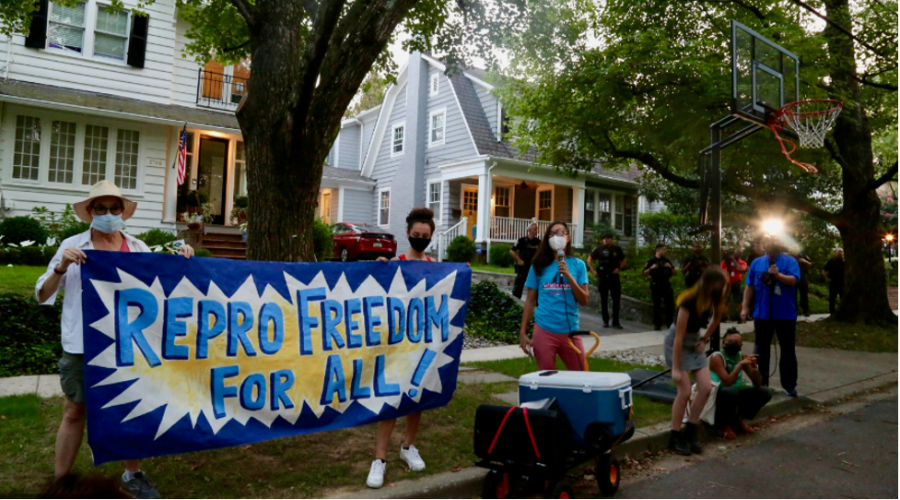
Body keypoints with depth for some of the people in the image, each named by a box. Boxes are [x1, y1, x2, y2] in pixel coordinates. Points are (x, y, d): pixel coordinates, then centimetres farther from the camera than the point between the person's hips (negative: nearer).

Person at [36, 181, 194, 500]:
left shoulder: (138, 249, 5)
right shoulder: (72, 247, -1)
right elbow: (42, 296, -2)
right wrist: (61, 267, -19)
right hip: (82, 346, -2)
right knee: (75, 411, 8)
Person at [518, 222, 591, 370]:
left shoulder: (577, 264, 3)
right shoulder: (539, 266, 3)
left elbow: (584, 301, -1)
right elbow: (530, 301, 5)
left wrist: (569, 277, -13)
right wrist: (523, 332, 1)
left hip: (570, 331, 0)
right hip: (544, 331, 0)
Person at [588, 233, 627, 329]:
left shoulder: (617, 249, 3)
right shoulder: (599, 249, 1)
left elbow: (624, 261, 12)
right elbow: (589, 260, 9)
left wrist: (619, 268, -4)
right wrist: (593, 271, -2)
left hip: (614, 276, 1)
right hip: (602, 276, 0)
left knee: (617, 298, 0)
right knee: (604, 299, 5)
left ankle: (616, 321, 8)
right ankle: (605, 321, 13)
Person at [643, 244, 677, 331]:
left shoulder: (667, 260, 12)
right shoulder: (651, 261, 1)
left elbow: (675, 273, 13)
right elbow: (645, 273, -3)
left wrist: (670, 267, -5)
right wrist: (651, 268, -19)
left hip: (666, 285, 3)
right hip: (656, 286, -3)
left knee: (670, 304, 0)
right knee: (657, 306, 2)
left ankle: (670, 324, 10)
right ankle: (657, 325, 9)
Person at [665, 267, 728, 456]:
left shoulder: (713, 299, -10)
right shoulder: (689, 301, -30)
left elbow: (717, 319, 13)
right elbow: (679, 336, -27)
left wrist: (704, 340, 2)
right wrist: (676, 368, -24)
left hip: (694, 341, 7)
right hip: (677, 342, -7)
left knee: (706, 387, -3)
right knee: (685, 391, -11)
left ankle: (690, 431, 12)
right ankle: (675, 438, 4)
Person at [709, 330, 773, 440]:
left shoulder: (742, 357, -1)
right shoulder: (717, 357, -20)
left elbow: (757, 384, 0)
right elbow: (727, 382, -32)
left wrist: (755, 368, -20)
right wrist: (741, 364, -34)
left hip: (736, 392, 7)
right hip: (717, 395, -6)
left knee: (765, 393, -8)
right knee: (730, 392, -39)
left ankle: (740, 418, 9)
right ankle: (724, 424, -11)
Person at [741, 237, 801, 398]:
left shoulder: (790, 261, -1)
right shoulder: (757, 262, 7)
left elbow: (792, 280, -15)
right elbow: (750, 287, 7)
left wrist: (778, 275, -32)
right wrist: (745, 307, 2)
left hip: (785, 315, -2)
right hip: (762, 314, 2)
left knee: (788, 351, 5)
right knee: (761, 351, 9)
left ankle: (789, 385, 15)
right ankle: (760, 384, 19)